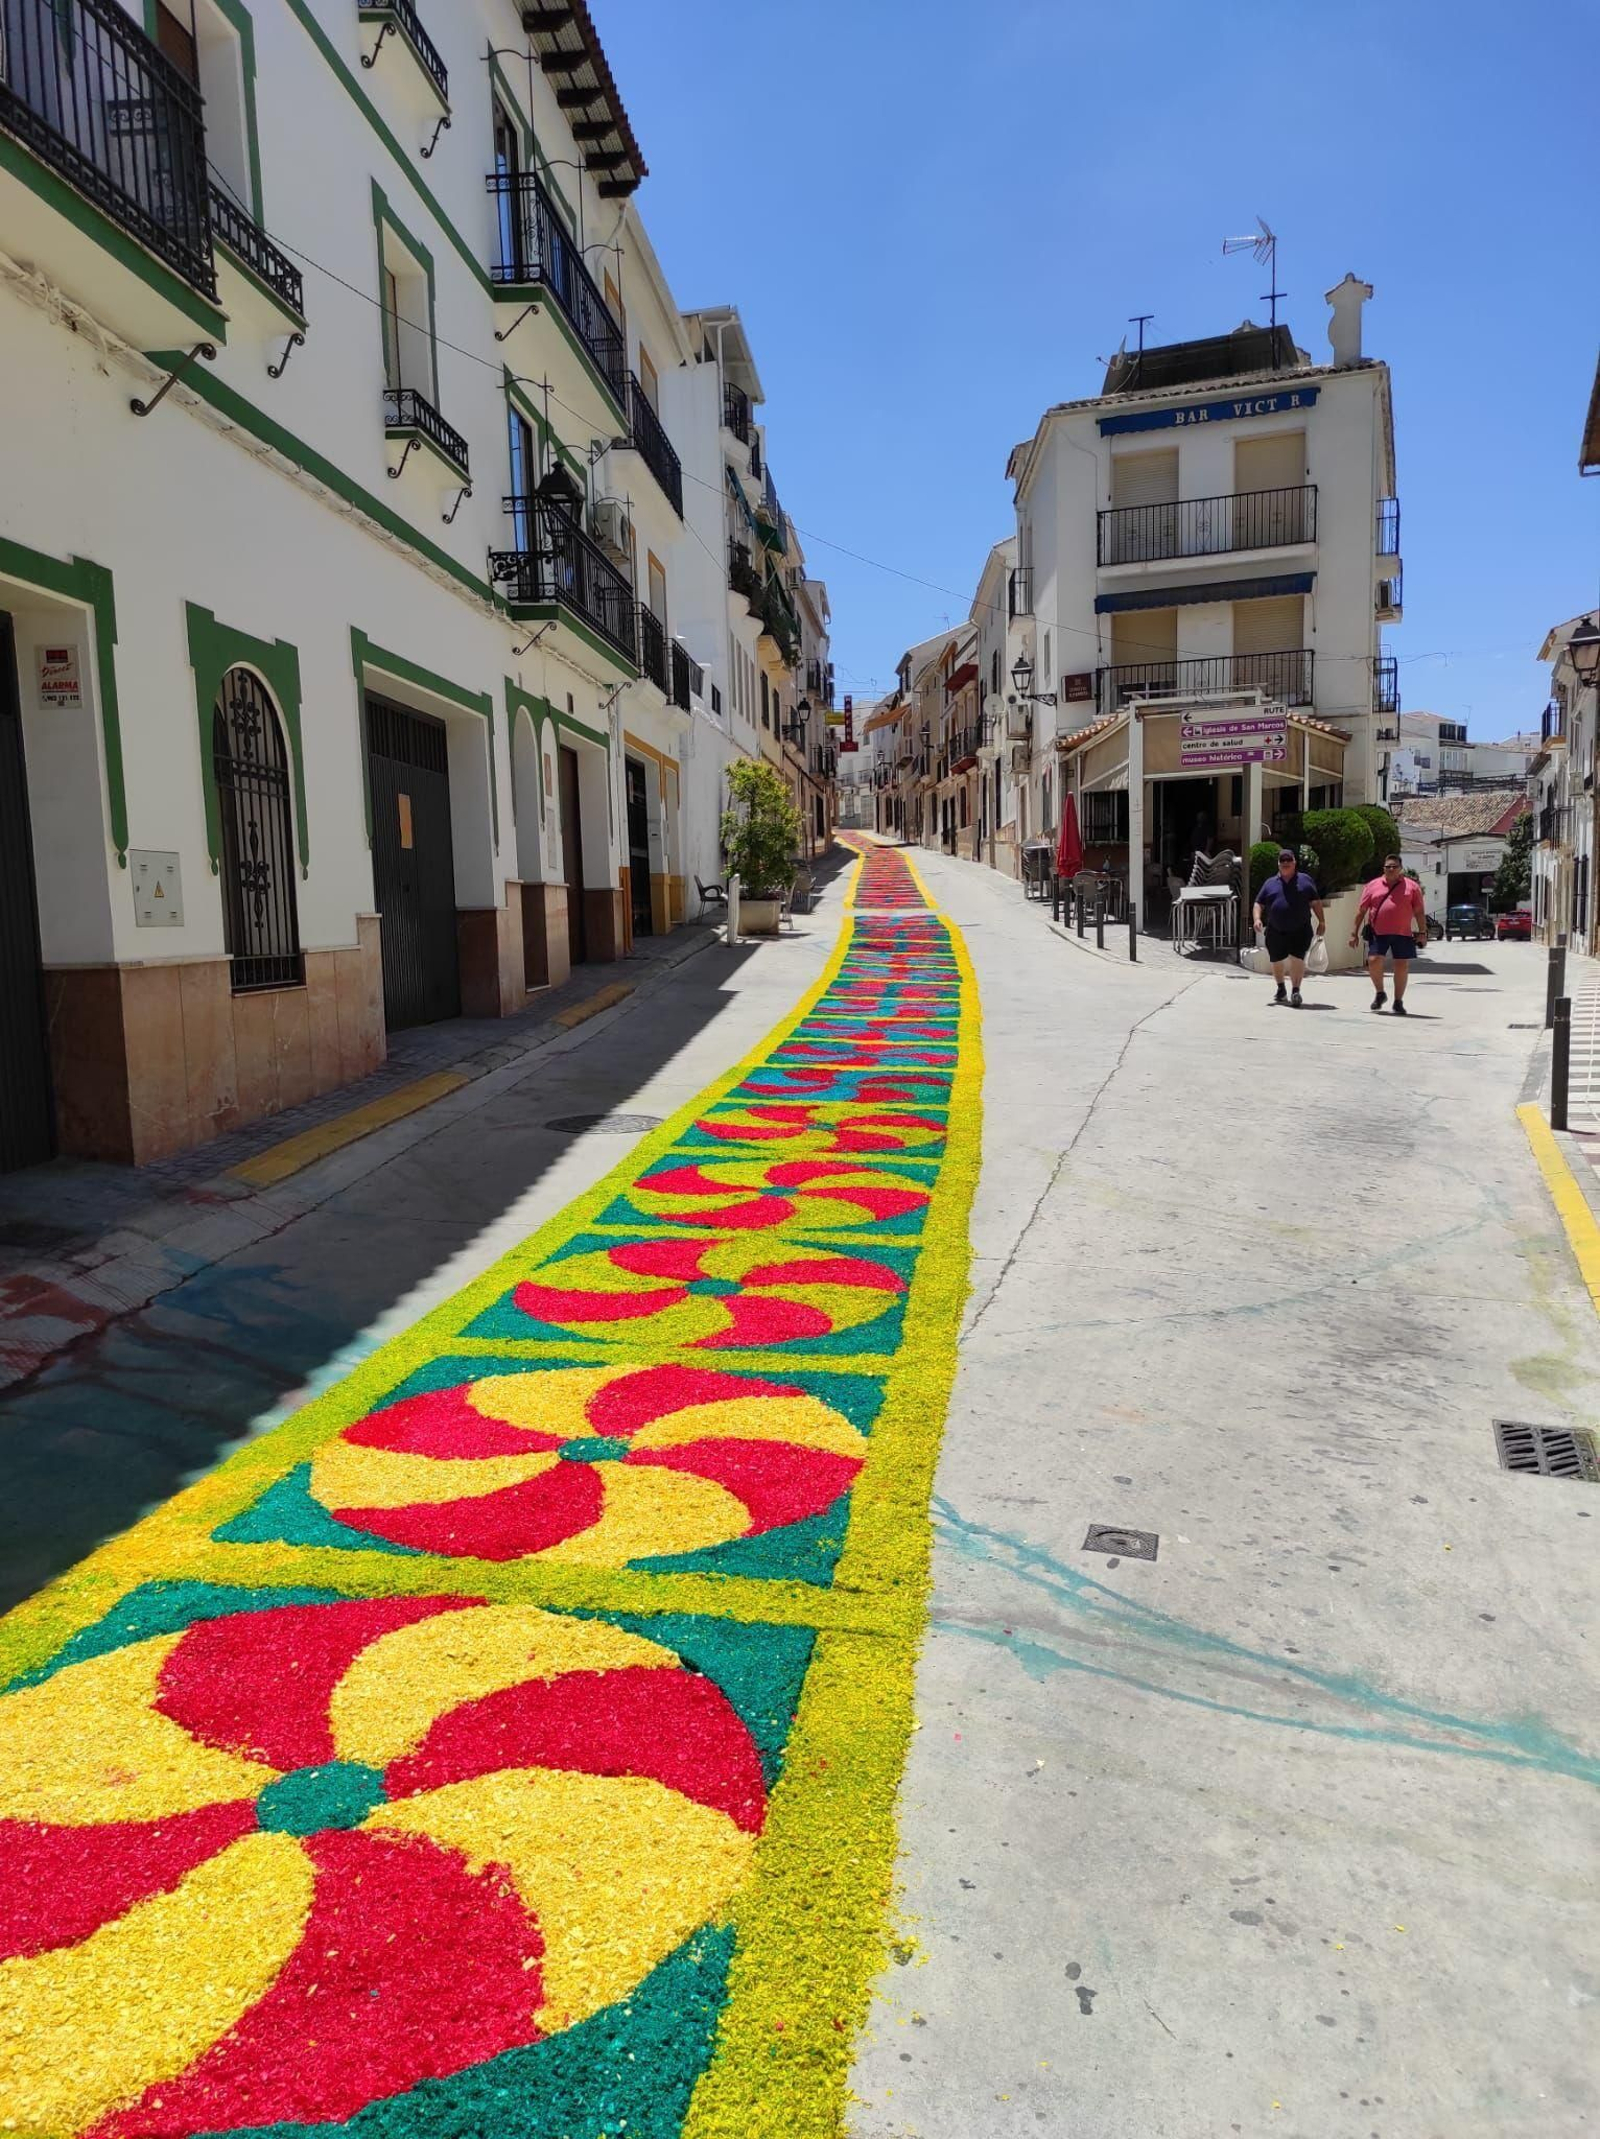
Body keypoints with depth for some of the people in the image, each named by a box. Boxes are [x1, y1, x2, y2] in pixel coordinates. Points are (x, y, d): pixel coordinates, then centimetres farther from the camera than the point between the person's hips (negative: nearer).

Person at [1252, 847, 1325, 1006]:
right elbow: (1259, 903, 11)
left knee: (1297, 958, -15)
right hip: (1275, 932, 2)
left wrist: (1322, 921, 1)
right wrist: (1257, 918, -6)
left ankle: (1296, 990, -10)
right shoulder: (1270, 883, 11)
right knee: (1276, 961, 12)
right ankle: (1280, 988, 34)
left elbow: (1316, 902, 8)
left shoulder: (1305, 880, 8)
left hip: (1300, 931, -2)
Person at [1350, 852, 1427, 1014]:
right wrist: (1354, 932, 7)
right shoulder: (1373, 885, 7)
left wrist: (1422, 933, -1)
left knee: (1402, 966, 3)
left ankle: (1398, 1001, 16)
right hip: (1378, 933, 0)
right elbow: (1361, 910, 10)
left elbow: (1419, 912, 5)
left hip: (1402, 934, 0)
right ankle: (1379, 993, 15)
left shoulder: (1411, 886, 5)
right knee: (1373, 961, -9)